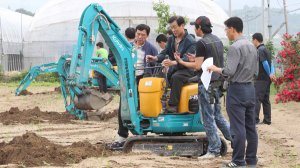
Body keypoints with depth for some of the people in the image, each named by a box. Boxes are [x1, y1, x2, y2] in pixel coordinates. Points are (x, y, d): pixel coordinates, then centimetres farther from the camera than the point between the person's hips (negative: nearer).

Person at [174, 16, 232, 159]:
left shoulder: (201, 43, -14)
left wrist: (181, 62, -4)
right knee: (217, 116, 18)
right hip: (218, 82, 8)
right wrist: (197, 59, 18)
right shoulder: (218, 40, 12)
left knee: (208, 118, -2)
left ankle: (214, 150, 1)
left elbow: (198, 66, -16)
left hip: (207, 84, -8)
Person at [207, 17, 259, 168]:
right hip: (250, 88, 8)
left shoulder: (235, 47, -15)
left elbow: (229, 71, -20)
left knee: (238, 128, -4)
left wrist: (216, 69, -5)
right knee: (250, 127, 11)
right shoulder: (252, 47, 12)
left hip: (237, 89, -8)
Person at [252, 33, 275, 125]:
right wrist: (272, 74, -2)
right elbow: (271, 63, 12)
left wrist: (269, 74, -5)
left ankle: (255, 119, -14)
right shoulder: (266, 50, 18)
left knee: (257, 99, -9)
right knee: (266, 100, 12)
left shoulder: (260, 50, -13)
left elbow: (265, 63, -18)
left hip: (261, 79, -9)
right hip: (267, 79, 9)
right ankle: (267, 120, 14)